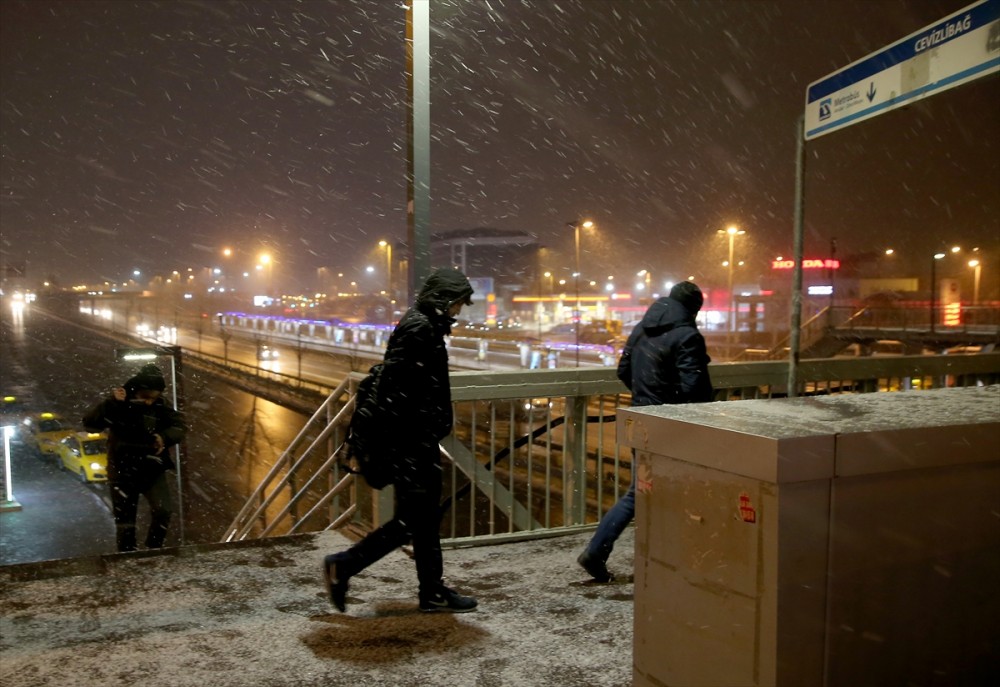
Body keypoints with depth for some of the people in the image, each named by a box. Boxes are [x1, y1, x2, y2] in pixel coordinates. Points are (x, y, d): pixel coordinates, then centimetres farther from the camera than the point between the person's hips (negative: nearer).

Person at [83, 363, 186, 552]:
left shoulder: (159, 406, -5)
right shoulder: (118, 405, -12)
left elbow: (180, 425, -3)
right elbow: (90, 423, -21)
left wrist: (165, 437, -23)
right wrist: (111, 402, -34)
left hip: (152, 470, 1)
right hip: (123, 472, -1)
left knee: (162, 511, -15)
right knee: (124, 521, 7)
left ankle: (153, 550, 7)